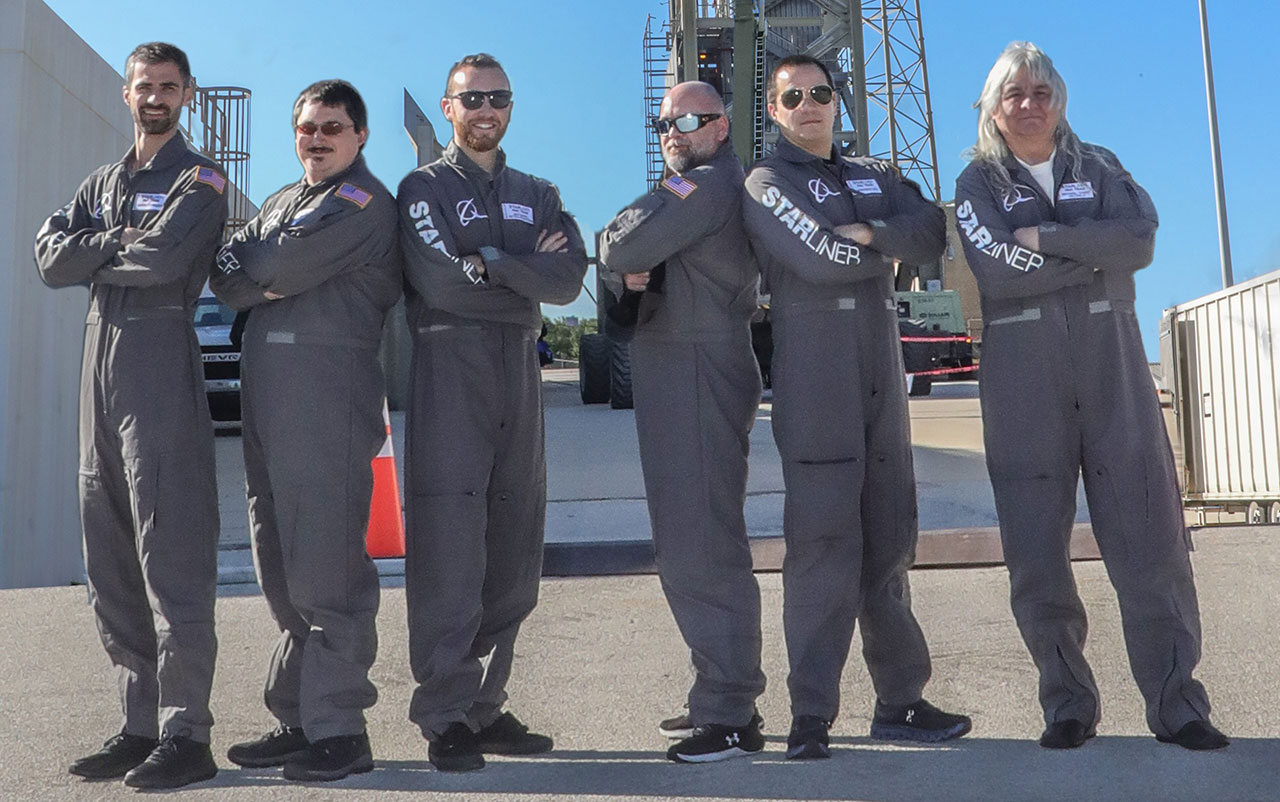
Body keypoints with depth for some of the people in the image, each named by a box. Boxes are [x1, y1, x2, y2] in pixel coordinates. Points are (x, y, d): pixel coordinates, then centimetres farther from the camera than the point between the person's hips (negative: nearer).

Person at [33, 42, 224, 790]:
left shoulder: (200, 179, 2)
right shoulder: (102, 183, 22)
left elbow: (164, 258, -16)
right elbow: (51, 259, 7)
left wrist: (92, 251, 0)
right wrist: (119, 243, -7)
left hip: (162, 370, -7)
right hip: (101, 373, 7)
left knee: (171, 559, -9)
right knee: (111, 566, 8)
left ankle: (187, 735, -3)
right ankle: (143, 724, 17)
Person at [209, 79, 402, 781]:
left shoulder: (362, 202, -2)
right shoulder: (283, 200, 25)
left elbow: (274, 267, -12)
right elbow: (226, 273, 12)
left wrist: (250, 274, 8)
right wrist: (268, 282, -5)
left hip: (330, 392, -9)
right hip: (266, 392, 9)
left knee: (323, 565, -10)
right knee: (280, 568, 10)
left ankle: (337, 729, -2)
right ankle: (295, 719, 20)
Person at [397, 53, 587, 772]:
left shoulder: (538, 195, 19)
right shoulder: (423, 188, 7)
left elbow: (568, 281, 1)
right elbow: (441, 281, -11)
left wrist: (488, 261, -8)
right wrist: (526, 270, -2)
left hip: (519, 377, 5)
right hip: (449, 372, -5)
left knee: (513, 557, 6)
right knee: (449, 551, -9)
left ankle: (486, 706, 16)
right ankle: (446, 719, -1)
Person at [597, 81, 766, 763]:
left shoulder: (709, 184, -10)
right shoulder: (687, 187, 23)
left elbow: (620, 251, -18)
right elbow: (619, 260, 17)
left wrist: (619, 241, 5)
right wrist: (635, 265, -5)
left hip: (698, 369, -11)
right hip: (675, 370, 11)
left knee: (699, 547, -11)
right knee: (688, 544, 15)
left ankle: (730, 718, -5)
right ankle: (725, 694, 24)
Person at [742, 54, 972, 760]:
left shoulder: (874, 176, 22)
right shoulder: (766, 182, 4)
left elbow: (932, 231, 4)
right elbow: (819, 257, -14)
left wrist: (871, 234, -13)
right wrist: (891, 248, 1)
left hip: (882, 381, 6)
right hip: (814, 385, -6)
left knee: (890, 546, 8)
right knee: (822, 547, -10)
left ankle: (900, 701, 16)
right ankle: (811, 714, -3)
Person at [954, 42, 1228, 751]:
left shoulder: (1099, 168, 15)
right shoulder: (979, 181, 9)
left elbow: (1140, 240, -4)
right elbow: (994, 268, -9)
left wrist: (1046, 238, -11)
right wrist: (1095, 255, -5)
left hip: (1113, 362, 1)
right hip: (1022, 373, -1)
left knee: (1149, 535, -3)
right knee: (1036, 548, 0)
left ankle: (1175, 702, 6)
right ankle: (1067, 705, 14)